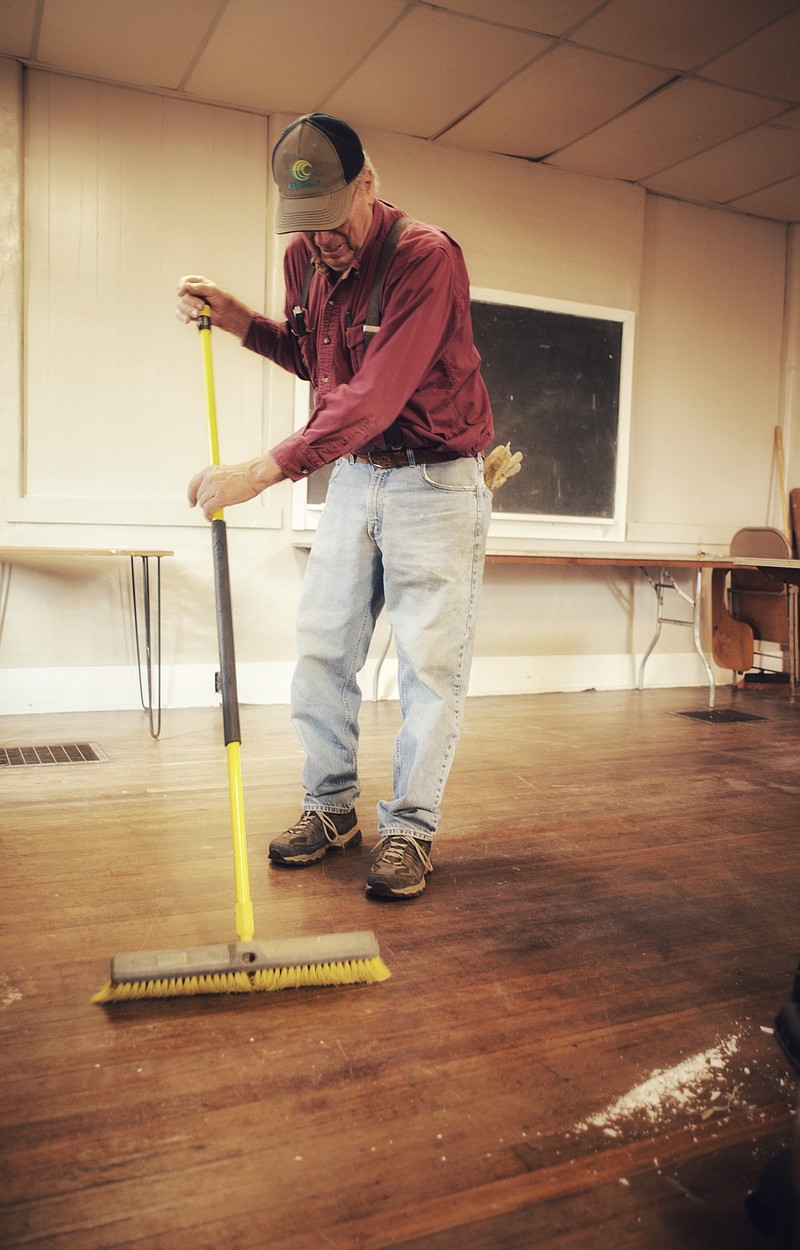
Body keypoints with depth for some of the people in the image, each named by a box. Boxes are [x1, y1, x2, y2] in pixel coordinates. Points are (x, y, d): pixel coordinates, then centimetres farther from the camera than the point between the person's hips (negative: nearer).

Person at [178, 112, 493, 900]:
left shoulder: (426, 256, -20)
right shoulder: (305, 259, 3)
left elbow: (376, 396, -31)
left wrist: (262, 472, -35)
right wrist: (239, 321, 3)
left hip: (435, 479, -6)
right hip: (351, 474, 7)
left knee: (428, 661, -4)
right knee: (321, 646, 5)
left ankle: (410, 829, 8)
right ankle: (331, 807, 19)